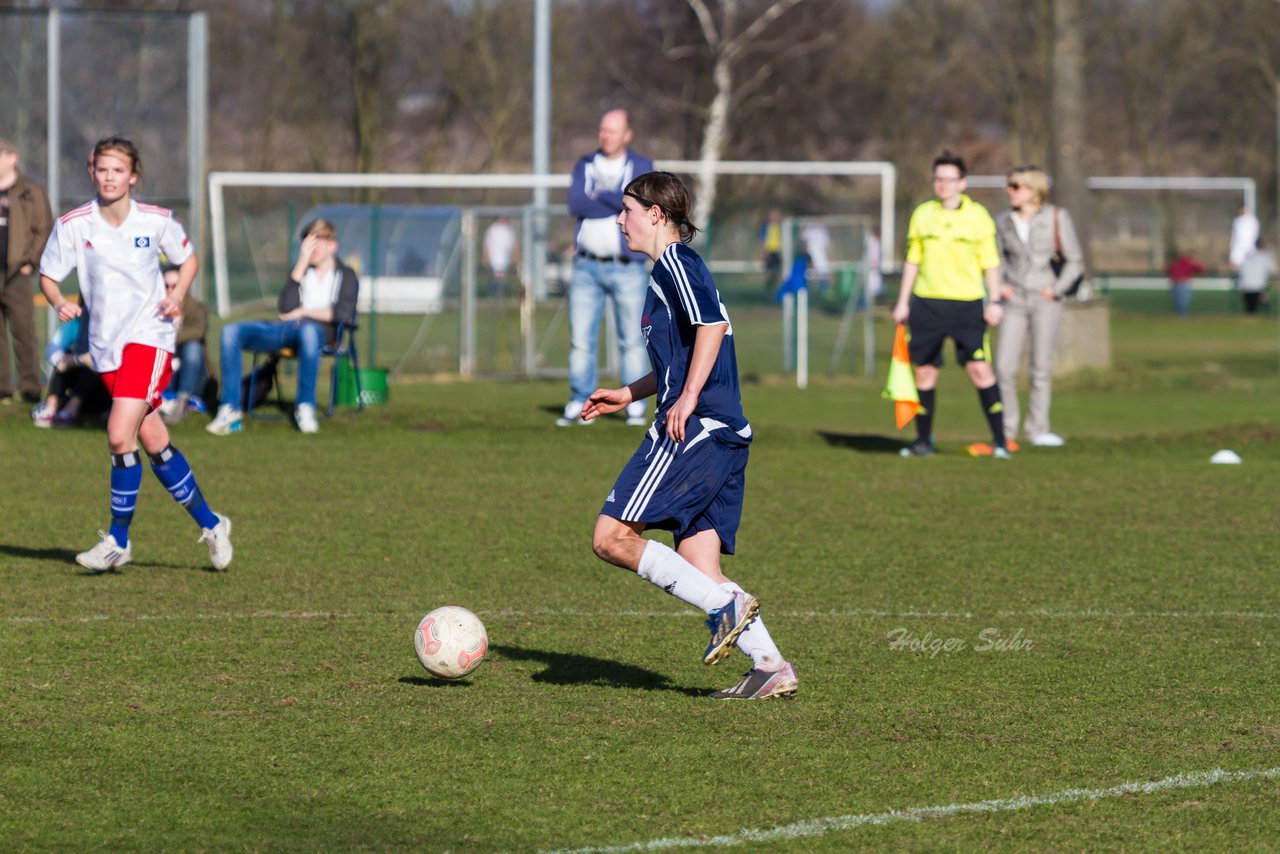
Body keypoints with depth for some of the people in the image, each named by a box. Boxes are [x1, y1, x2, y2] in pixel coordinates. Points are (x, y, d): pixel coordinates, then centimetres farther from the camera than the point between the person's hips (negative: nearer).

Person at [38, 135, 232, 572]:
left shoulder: (157, 221, -5)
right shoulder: (72, 225, -5)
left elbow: (188, 258, 12)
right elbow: (47, 275, 5)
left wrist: (177, 296, -5)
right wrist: (59, 302, -15)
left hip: (149, 336, -3)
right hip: (105, 344, 3)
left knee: (120, 434, -18)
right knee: (154, 443, 7)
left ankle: (118, 540, -6)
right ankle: (210, 524, 24)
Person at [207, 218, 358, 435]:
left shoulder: (346, 275, 15)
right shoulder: (301, 271, 26)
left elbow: (344, 313, -3)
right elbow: (286, 309, 8)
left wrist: (304, 312, -1)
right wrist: (302, 264, 6)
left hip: (321, 330, -5)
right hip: (285, 328, 5)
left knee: (308, 330, -44)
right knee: (231, 331, -18)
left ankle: (305, 407, -34)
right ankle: (230, 411, -23)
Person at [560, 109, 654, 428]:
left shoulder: (642, 167, 4)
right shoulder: (584, 166, 11)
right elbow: (576, 204, -6)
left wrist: (600, 194, -9)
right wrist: (618, 203, -10)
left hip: (626, 268, -2)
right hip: (587, 267, 2)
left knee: (632, 341, -1)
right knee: (581, 339, -1)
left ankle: (635, 407, 5)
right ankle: (579, 405, 5)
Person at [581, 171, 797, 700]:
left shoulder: (675, 264, -4)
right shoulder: (674, 269, 25)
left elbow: (711, 325, -21)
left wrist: (687, 399, -23)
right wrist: (628, 394, 36)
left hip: (693, 429, -10)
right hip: (727, 437, 10)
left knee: (612, 538, -10)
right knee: (699, 571, 6)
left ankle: (724, 604, -16)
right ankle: (772, 667, -4)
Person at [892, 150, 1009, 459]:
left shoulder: (978, 216, 1)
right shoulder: (922, 214, 8)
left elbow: (990, 261, 5)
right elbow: (912, 260, 15)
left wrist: (995, 301, -3)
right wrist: (903, 302, 11)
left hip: (967, 304, -3)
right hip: (927, 303, 3)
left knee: (980, 368, -11)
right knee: (925, 371, 4)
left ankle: (999, 441, -7)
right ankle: (923, 441, 15)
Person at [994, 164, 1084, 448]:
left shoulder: (1056, 218, -2)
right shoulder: (1003, 222, 7)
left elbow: (1075, 260, 2)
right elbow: (994, 258, 19)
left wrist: (1057, 288, -7)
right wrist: (998, 286, 3)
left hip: (1044, 301, -2)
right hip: (1014, 301, 2)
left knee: (1041, 369, 1)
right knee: (1004, 367, -5)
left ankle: (1038, 428, 10)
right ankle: (1007, 430, 5)